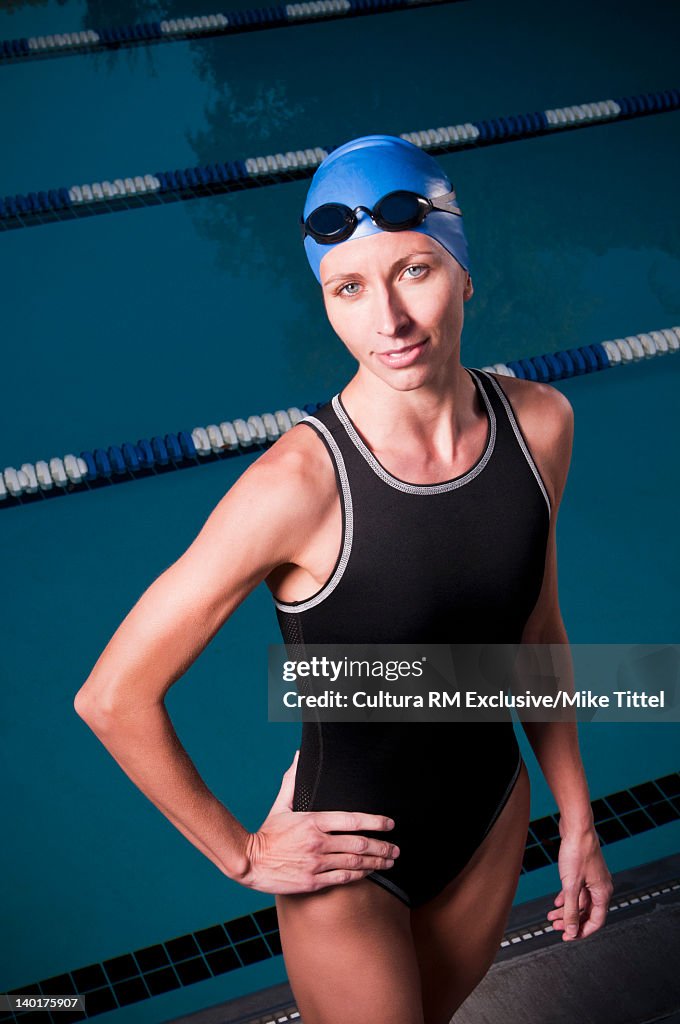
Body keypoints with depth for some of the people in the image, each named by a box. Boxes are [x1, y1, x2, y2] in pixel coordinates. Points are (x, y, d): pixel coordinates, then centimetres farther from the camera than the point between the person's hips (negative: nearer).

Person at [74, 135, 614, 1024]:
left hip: (492, 817, 5)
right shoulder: (298, 486, -30)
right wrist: (241, 854, -12)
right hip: (348, 860, -5)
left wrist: (576, 820, 9)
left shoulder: (539, 424, -13)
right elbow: (113, 698, -23)